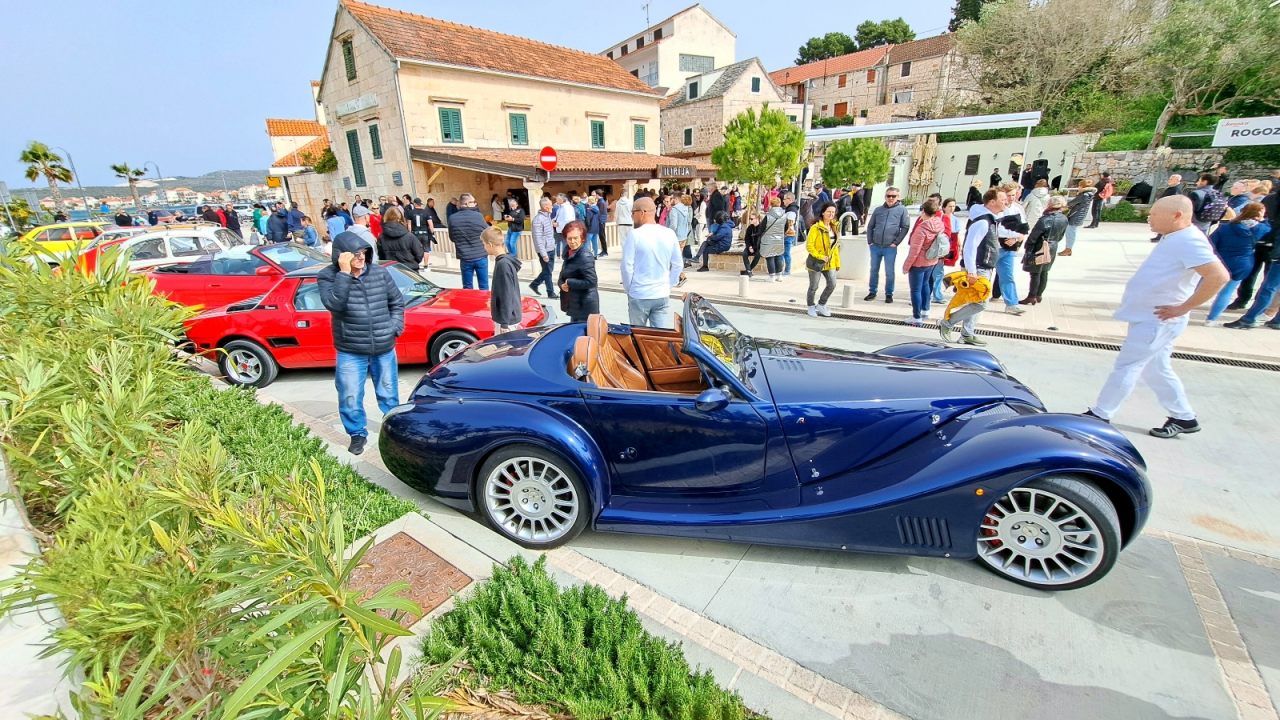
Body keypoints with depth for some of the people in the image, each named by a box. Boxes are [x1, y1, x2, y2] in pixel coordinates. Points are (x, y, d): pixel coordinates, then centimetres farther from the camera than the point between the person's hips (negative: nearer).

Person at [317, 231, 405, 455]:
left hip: (384, 348, 2)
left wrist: (395, 328, -3)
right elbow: (334, 305, -25)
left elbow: (397, 302, 8)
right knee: (350, 398, 6)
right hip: (350, 352, -2)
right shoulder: (327, 276, -8)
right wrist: (344, 273, -27)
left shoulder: (380, 272, -1)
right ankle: (357, 434, 27)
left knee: (388, 393, 15)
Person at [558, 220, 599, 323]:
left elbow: (591, 281, -25)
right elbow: (563, 275, 14)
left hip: (585, 306, -9)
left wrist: (569, 282, -17)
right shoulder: (568, 252, 7)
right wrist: (562, 284, -8)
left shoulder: (585, 256, -19)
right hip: (574, 304, 9)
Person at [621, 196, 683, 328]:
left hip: (639, 295, -3)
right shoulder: (669, 234, 1)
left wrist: (628, 288, 4)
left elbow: (627, 266, -11)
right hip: (662, 295, 3)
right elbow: (678, 265, 7)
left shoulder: (635, 235, -12)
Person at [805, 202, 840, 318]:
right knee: (813, 287, 5)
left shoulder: (834, 227, 10)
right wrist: (821, 256, -22)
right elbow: (809, 246, -14)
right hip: (816, 262, -5)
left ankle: (821, 305, 21)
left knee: (832, 285, -1)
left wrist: (837, 262, 12)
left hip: (830, 263, 6)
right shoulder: (815, 228, -11)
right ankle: (811, 307, 25)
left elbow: (835, 247, 14)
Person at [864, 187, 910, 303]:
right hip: (875, 246, 3)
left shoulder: (902, 209, 1)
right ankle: (872, 292, 21)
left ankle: (889, 294, 14)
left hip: (890, 247, -3)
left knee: (890, 272, 3)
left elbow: (905, 227, -2)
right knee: (874, 270, 10)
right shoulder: (878, 210, 9)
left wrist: (896, 242, -8)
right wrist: (870, 241, 3)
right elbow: (870, 226, 12)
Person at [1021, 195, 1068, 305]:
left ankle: (1032, 297, 4)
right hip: (1053, 248, 7)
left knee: (1035, 273, -1)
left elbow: (1034, 235, -18)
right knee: (1044, 272, 15)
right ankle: (1039, 295, 25)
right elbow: (1061, 236, 11)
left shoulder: (1045, 219, -22)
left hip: (1040, 249, -7)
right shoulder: (1064, 219, 1)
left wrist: (1027, 247, -7)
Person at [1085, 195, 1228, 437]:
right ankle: (1183, 417, 30)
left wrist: (1182, 308, -23)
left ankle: (1099, 415, 9)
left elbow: (1219, 277, -28)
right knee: (1156, 369, 18)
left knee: (1126, 367, -1)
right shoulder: (1176, 238, 10)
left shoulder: (1188, 241, -20)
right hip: (1148, 317, 10)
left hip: (1155, 321, -10)